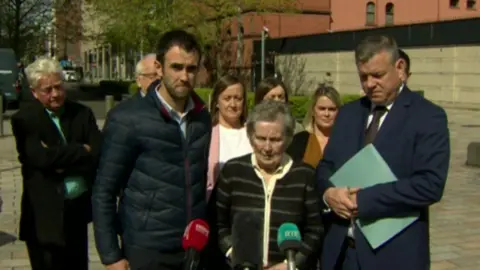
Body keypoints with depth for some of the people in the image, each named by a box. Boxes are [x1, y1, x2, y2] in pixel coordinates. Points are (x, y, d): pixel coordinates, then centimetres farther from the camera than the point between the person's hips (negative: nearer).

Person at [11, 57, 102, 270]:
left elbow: (98, 153, -4)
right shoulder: (24, 119, -6)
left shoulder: (82, 113, 5)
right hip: (45, 213, -4)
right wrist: (81, 151, -11)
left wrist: (65, 163, -17)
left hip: (78, 209, 4)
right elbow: (42, 157, -21)